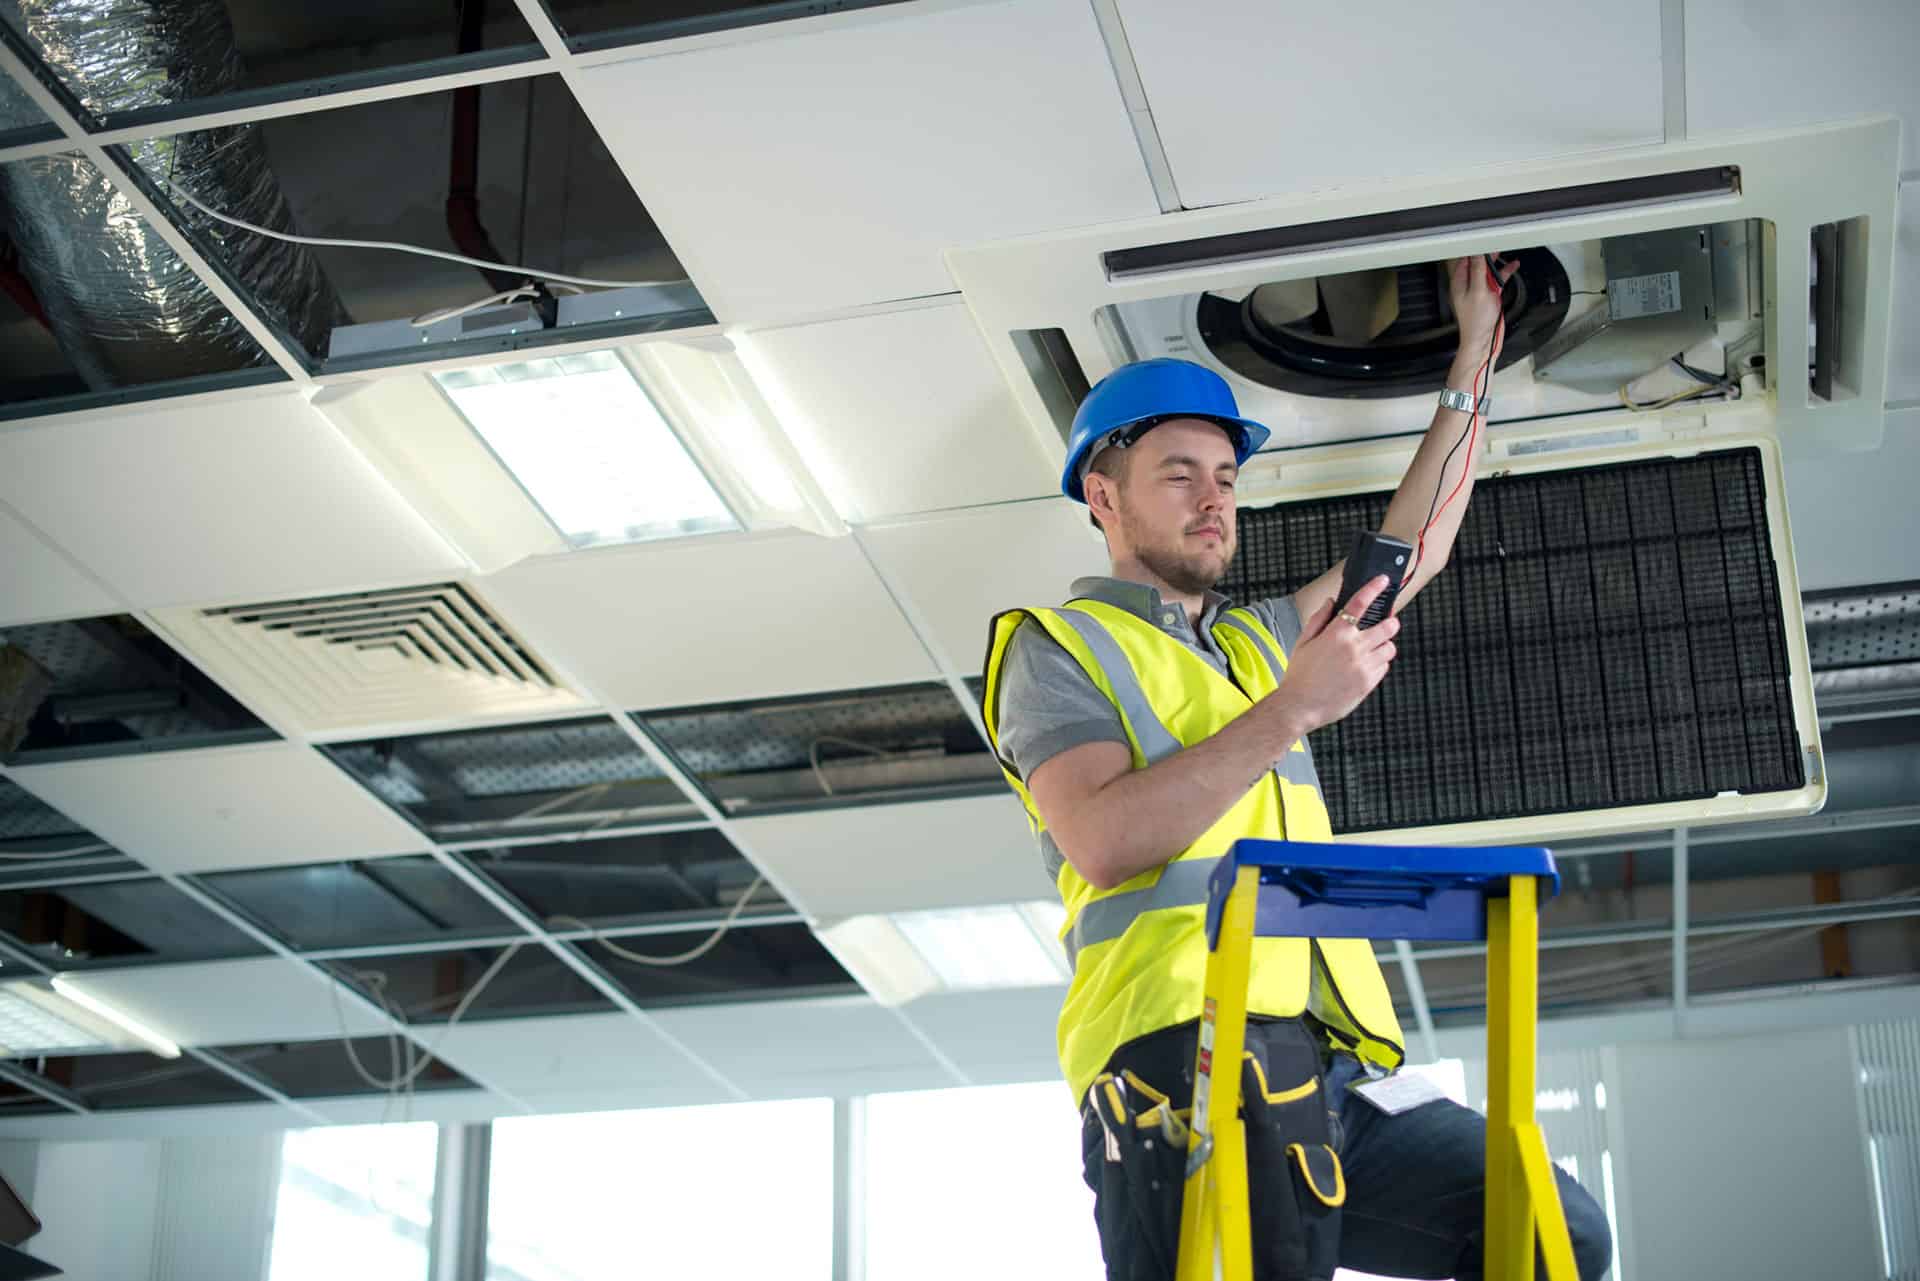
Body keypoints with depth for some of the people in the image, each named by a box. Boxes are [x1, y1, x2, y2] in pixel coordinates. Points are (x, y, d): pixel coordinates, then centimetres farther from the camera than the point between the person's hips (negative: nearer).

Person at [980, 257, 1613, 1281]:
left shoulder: (1260, 638, 33)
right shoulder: (1059, 649, 8)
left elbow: (1415, 548, 36)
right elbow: (1104, 841, -10)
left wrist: (1476, 352, 35)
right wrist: (1292, 708, -11)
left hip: (1321, 1072, 7)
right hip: (1184, 1056, -7)